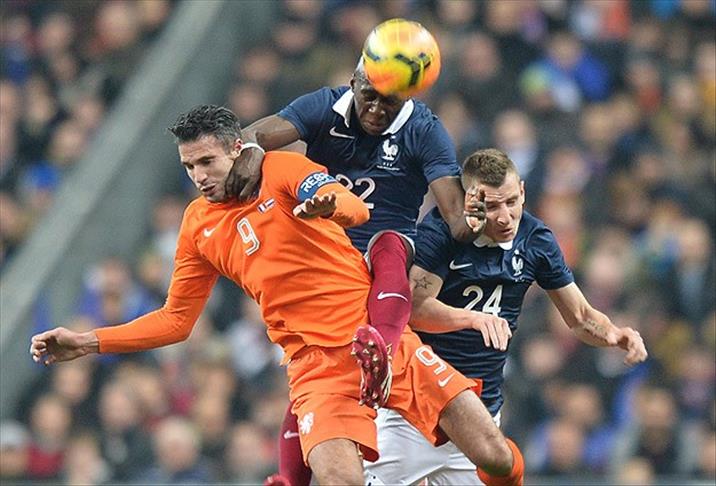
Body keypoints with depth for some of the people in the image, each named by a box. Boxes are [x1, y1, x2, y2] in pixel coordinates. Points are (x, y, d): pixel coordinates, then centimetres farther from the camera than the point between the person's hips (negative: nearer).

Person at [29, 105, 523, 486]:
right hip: (317, 365, 2)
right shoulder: (199, 226, 11)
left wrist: (327, 203, -41)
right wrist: (85, 342, 10)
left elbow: (357, 209, -16)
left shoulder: (280, 169, 1)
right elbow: (176, 320, 19)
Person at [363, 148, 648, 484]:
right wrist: (476, 318, -36)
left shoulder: (537, 240, 2)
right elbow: (416, 309, -20)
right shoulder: (439, 230, -12)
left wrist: (614, 335, -12)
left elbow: (580, 318, 9)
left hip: (481, 410, 4)